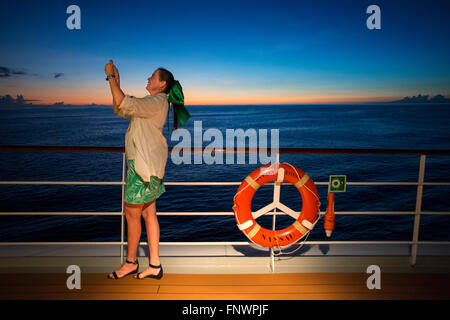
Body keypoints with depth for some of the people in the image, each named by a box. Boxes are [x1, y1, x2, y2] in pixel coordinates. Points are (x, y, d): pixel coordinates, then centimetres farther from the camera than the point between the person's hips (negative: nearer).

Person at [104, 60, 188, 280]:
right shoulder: (151, 103, 19)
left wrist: (111, 76, -10)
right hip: (143, 163, 10)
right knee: (148, 213, 9)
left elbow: (123, 103, -21)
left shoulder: (156, 102, -11)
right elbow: (119, 110, 20)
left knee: (132, 213, 1)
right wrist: (116, 80, 15)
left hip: (144, 165, -10)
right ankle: (155, 266, 16)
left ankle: (131, 262, 18)